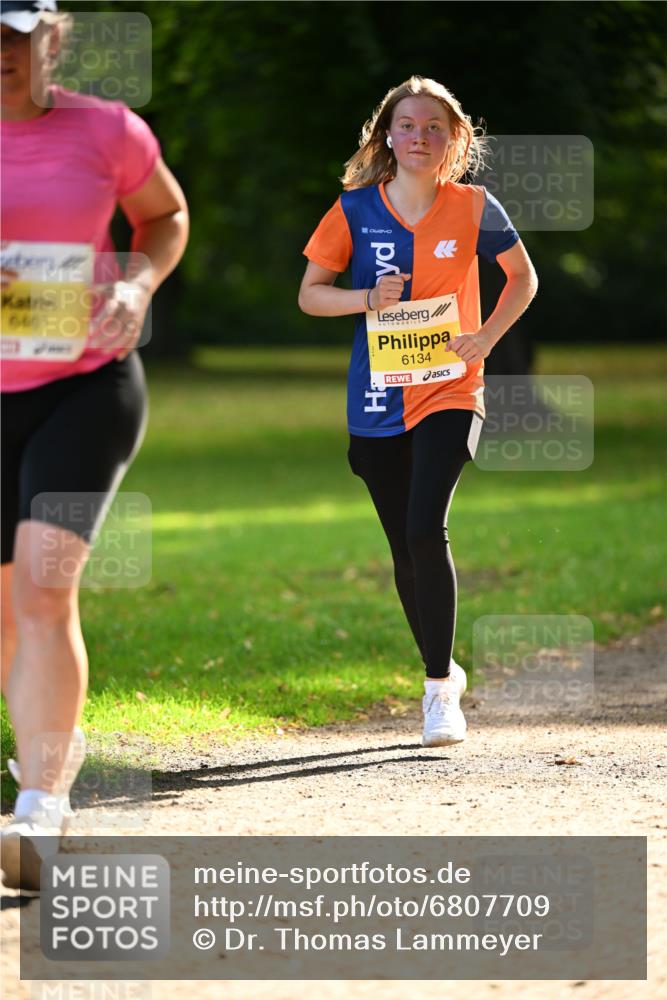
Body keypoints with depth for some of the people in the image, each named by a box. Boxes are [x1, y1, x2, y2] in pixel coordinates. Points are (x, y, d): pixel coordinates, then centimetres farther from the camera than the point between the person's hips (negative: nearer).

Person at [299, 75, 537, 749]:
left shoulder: (472, 208, -3)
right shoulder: (356, 208, -1)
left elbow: (523, 276, 11)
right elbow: (309, 294, 3)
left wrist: (488, 335, -5)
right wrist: (368, 299, -15)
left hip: (449, 391, -2)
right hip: (377, 402, 3)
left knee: (426, 529, -20)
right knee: (404, 548, 9)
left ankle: (440, 687, -12)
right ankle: (442, 673, 28)